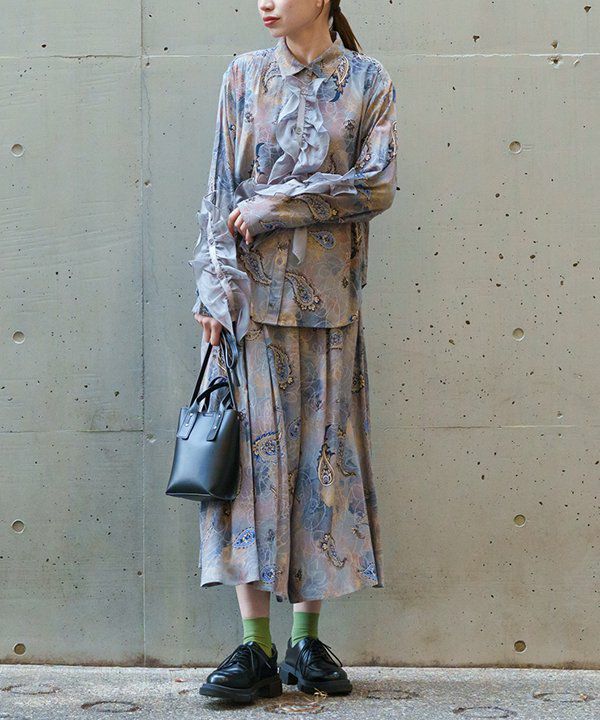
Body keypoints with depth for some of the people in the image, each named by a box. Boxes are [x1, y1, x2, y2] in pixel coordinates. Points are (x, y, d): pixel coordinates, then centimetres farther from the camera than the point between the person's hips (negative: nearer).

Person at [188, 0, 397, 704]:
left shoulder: (368, 81, 6)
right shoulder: (244, 76, 8)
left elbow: (377, 186, -6)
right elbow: (221, 191, 4)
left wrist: (276, 203, -11)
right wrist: (216, 290, -6)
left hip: (328, 297, 0)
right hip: (253, 294, 0)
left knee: (320, 455, 2)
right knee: (254, 452, -5)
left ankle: (307, 641, 10)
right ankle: (257, 650, -3)